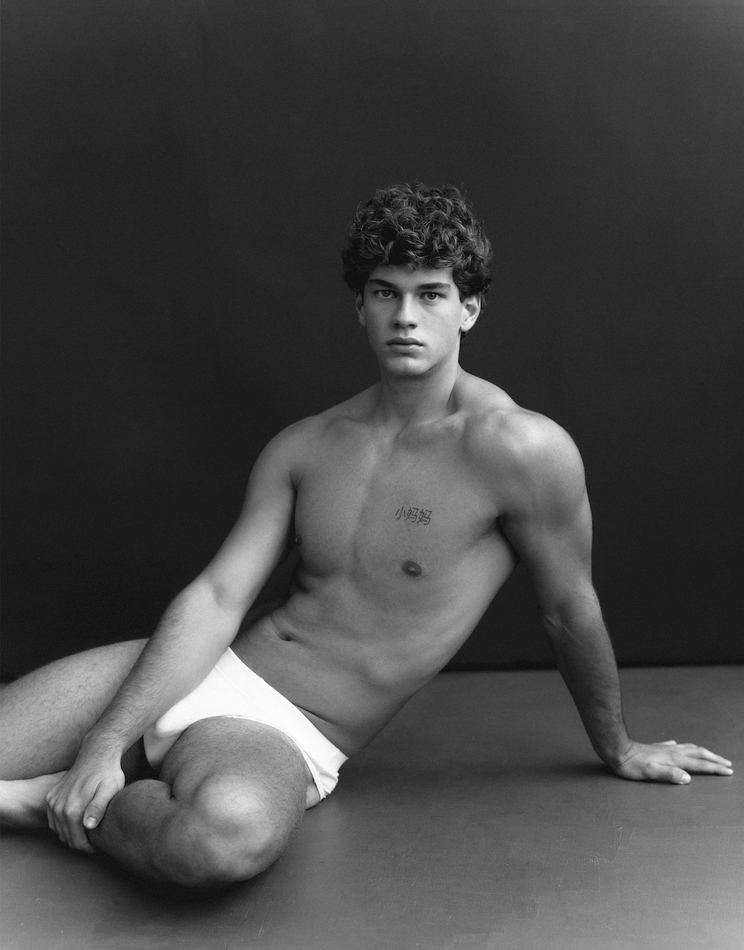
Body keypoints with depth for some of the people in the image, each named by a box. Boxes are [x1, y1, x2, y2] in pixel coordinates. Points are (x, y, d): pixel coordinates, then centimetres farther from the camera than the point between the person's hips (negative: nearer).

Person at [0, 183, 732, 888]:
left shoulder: (519, 450, -13)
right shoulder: (303, 449, 4)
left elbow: (570, 613, -1)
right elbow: (217, 597, -2)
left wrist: (617, 750, 13)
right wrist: (109, 738, -15)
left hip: (289, 739, -4)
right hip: (201, 673, 4)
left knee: (230, 832, -38)